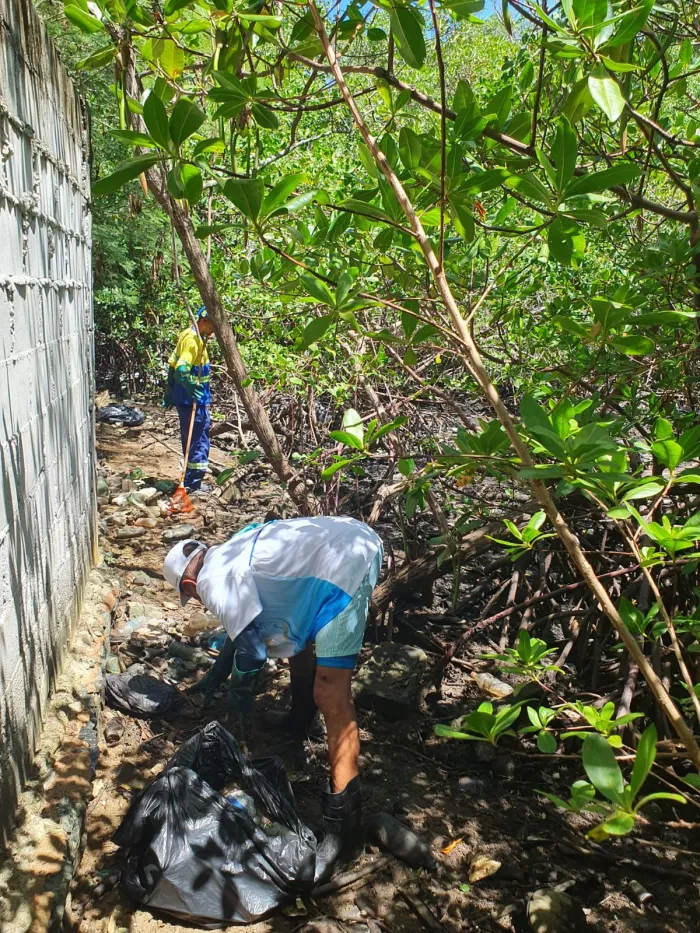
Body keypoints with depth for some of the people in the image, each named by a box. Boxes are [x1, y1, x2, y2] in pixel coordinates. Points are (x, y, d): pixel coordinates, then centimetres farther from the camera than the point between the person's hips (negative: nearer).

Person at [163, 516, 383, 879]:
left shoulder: (213, 580, -2)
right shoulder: (229, 557, 26)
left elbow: (250, 644, -7)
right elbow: (244, 623, 39)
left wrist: (238, 696, 14)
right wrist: (210, 681, 51)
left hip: (344, 566, -11)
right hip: (356, 539, 11)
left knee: (330, 696, -9)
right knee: (295, 623, 33)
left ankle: (344, 825, -6)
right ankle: (301, 717, 51)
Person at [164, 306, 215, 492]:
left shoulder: (189, 335, 13)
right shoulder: (194, 339, -18)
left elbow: (173, 363, 19)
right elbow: (181, 369, -30)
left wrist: (170, 390, 23)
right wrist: (193, 390, -32)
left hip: (189, 399, 10)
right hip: (193, 400, -10)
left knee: (192, 439, 17)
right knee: (198, 441, -4)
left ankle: (192, 480, 27)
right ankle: (192, 484, 1)